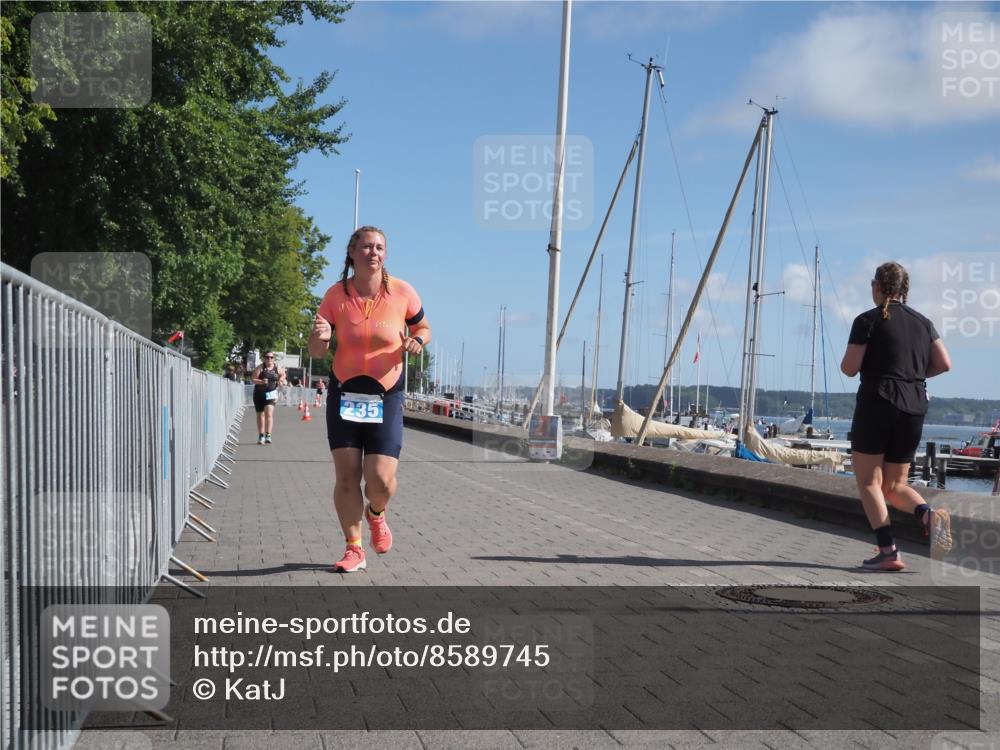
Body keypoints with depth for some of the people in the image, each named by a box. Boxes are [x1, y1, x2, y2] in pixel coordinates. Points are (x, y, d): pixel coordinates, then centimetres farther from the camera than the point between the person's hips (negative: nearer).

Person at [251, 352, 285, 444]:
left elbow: (283, 374, 25)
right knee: (260, 415, 8)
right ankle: (261, 436, 22)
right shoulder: (260, 368, -6)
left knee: (269, 413, -17)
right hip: (259, 394, 0)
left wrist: (281, 380, 5)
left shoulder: (277, 368, 3)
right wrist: (261, 381, -26)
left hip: (271, 394, 0)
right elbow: (252, 379, -10)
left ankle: (268, 435, -20)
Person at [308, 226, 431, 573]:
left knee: (381, 479, -9)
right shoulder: (336, 295, -5)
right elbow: (316, 352, 0)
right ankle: (354, 549, 15)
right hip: (344, 393, 1)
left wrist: (417, 341, -12)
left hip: (386, 397, -1)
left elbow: (423, 327, 11)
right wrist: (320, 336, -23)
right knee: (346, 475, -1)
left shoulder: (402, 292, -6)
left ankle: (376, 514, 27)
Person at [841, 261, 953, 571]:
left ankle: (888, 551, -10)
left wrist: (845, 360, 14)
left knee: (869, 481, 1)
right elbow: (944, 364, 8)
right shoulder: (923, 322, 13)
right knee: (895, 485, 13)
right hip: (914, 409, 6)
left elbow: (850, 368, -8)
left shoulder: (868, 321, -4)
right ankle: (929, 515, -17)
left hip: (877, 404, -6)